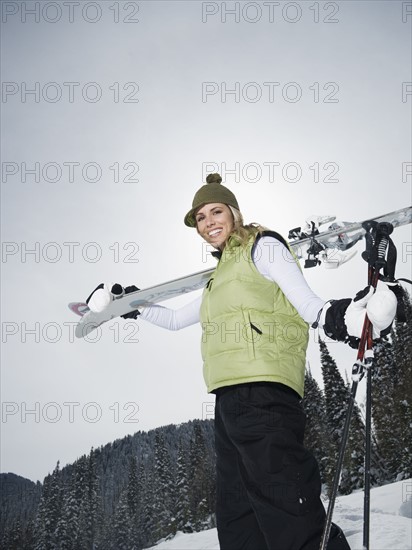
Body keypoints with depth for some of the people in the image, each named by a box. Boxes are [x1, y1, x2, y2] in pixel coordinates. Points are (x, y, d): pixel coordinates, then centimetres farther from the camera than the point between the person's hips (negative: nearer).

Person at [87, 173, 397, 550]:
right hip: (230, 400, 9)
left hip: (262, 391, -9)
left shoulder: (262, 246, 6)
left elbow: (303, 298, -10)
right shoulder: (220, 278, 29)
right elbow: (176, 320, 41)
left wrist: (333, 316, -30)